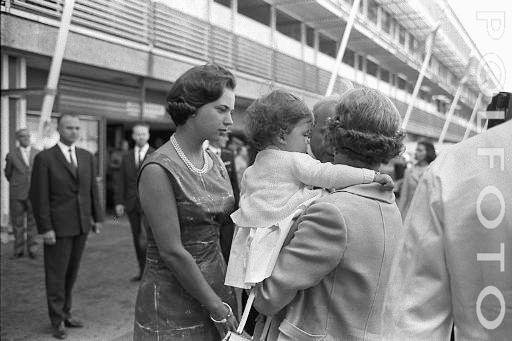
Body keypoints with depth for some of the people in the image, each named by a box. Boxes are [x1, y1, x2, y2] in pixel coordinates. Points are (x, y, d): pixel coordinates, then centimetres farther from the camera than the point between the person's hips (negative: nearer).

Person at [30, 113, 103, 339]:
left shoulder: (87, 157, 7)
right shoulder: (44, 158, -8)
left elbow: (92, 189, 10)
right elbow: (39, 196, -10)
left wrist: (97, 218, 8)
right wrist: (45, 228, -13)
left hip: (81, 225, 5)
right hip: (58, 226, -5)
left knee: (71, 273, 13)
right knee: (56, 274, 5)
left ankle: (65, 313, 26)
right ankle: (57, 321, 17)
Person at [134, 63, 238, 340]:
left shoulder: (216, 164, 4)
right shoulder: (159, 169, -17)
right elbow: (171, 250, -19)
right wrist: (216, 306, -14)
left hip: (216, 284, 7)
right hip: (172, 300, -6)